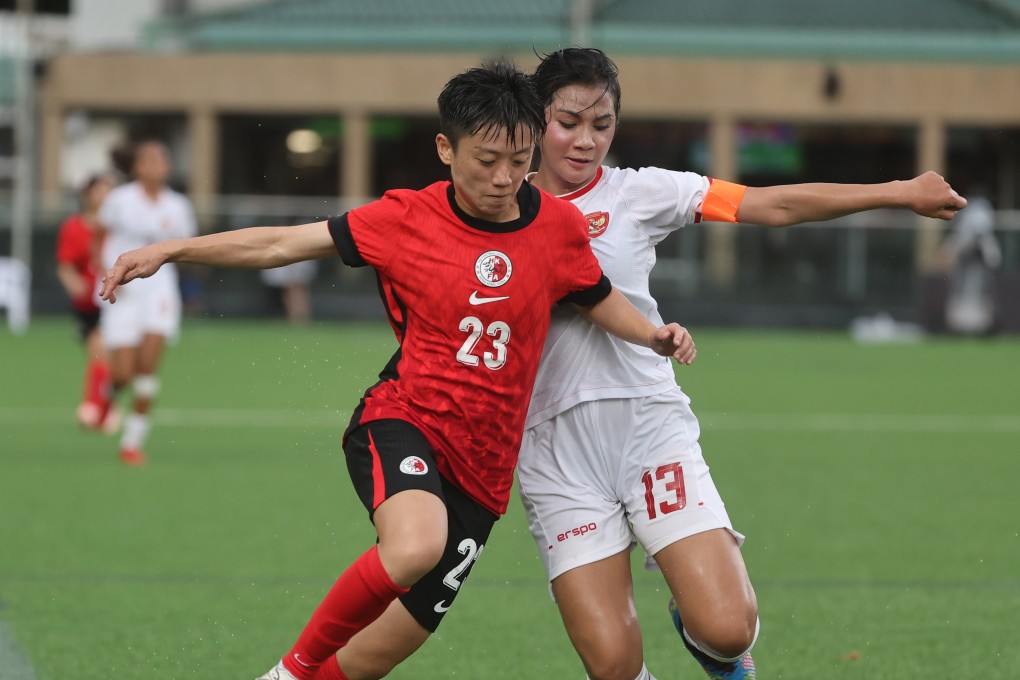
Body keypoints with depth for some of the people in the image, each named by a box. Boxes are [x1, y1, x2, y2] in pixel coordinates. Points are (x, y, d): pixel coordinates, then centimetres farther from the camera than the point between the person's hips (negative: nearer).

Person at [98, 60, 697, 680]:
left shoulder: (559, 226, 0)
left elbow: (598, 299, 18)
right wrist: (169, 251, -7)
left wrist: (654, 336, -2)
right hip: (401, 424, -3)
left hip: (482, 467, 3)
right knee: (414, 547, -36)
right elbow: (283, 244, -2)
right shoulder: (407, 219, -5)